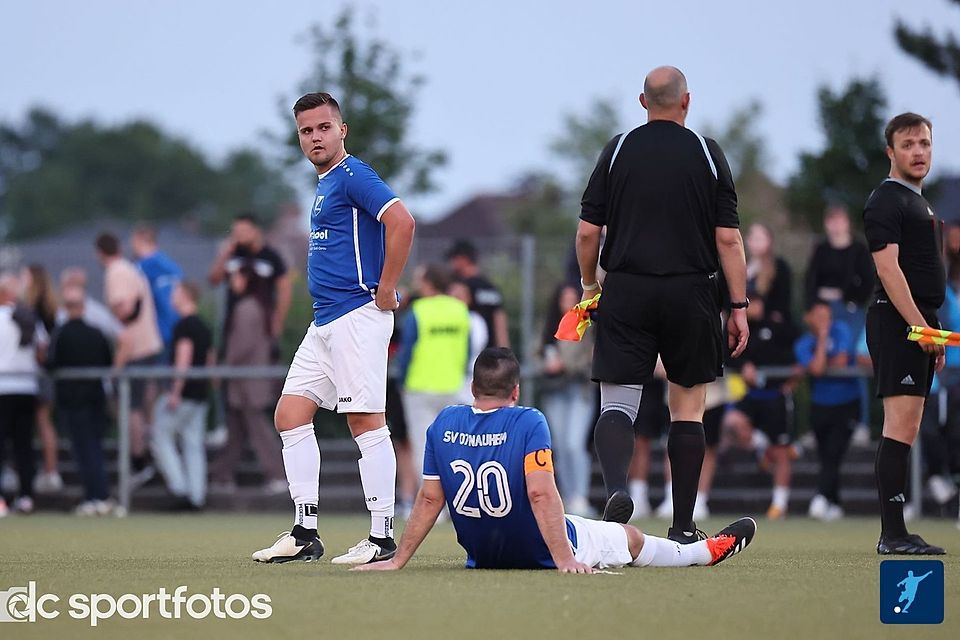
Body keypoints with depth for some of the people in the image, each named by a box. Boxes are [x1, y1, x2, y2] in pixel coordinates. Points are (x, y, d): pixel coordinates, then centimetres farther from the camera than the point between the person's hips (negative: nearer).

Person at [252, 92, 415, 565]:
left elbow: (402, 222, -24)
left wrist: (386, 291, -19)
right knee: (290, 415, 7)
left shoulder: (353, 176, -11)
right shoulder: (325, 185, 19)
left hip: (357, 316, -10)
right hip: (324, 322, 10)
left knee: (366, 421, -8)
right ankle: (305, 534, 9)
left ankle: (382, 537, -5)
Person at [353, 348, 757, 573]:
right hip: (538, 553, -5)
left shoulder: (444, 425, -7)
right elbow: (542, 494, -27)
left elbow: (429, 499, -7)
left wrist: (398, 561, -3)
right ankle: (707, 552, 43)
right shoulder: (527, 423, -21)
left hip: (481, 554, 5)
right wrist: (564, 561, -27)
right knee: (631, 538, 20)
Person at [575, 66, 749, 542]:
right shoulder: (707, 154, 1)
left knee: (617, 404, 0)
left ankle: (616, 487, -29)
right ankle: (683, 528, 10)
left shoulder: (618, 151, 3)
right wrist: (739, 306, 3)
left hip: (626, 293, 0)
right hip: (691, 293, 0)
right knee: (687, 409, 9)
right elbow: (728, 238, -2)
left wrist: (589, 285, 19)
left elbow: (587, 231, 2)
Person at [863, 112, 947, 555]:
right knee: (901, 425, -14)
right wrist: (919, 325, -23)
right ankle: (892, 534, -16)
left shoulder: (917, 202, 23)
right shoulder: (886, 201, -7)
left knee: (905, 430, 7)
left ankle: (894, 534, 8)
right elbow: (888, 269, -17)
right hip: (896, 321, -10)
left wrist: (934, 334, 21)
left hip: (918, 325, 10)